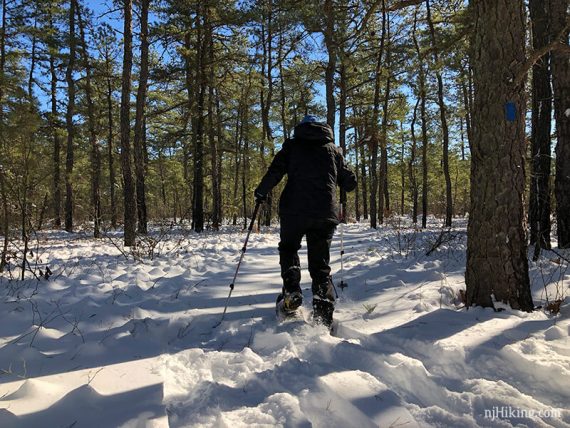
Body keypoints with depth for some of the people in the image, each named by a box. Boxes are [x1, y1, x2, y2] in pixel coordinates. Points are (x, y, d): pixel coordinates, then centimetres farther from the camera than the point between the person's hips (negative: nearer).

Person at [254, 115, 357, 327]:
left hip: (294, 210, -1)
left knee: (288, 248, 22)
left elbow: (274, 172, -2)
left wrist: (261, 192, 13)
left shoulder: (292, 146, 11)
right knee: (320, 263, 8)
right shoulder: (332, 149, 17)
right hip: (325, 213, 2)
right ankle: (323, 313, -3)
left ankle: (291, 291, 1)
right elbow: (349, 183, 15)